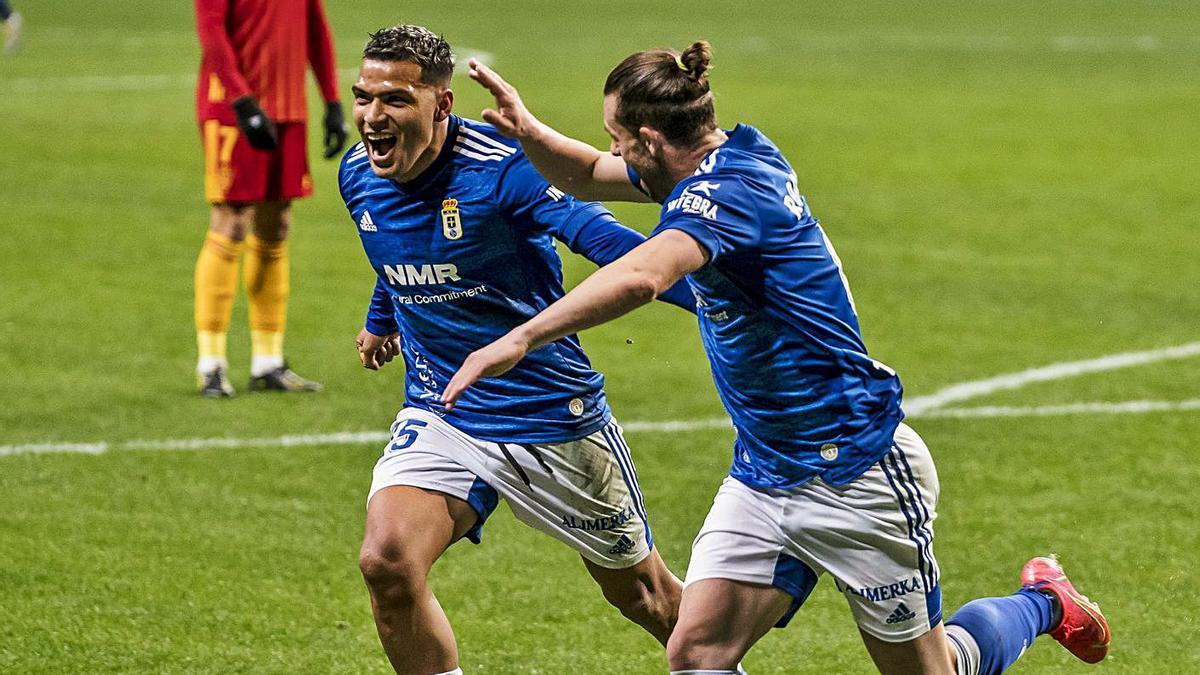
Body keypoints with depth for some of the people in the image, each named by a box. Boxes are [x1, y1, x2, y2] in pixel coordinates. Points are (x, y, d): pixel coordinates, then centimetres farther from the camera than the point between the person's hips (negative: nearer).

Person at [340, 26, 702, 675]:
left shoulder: (502, 168, -22)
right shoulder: (359, 177, -2)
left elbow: (609, 242, -32)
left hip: (554, 418, -4)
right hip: (439, 417, 4)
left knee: (637, 589, 13)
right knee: (386, 564, -22)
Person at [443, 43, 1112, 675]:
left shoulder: (730, 190, -25)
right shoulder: (740, 153, 3)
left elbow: (640, 276, -45)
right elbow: (586, 175, 16)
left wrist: (518, 341, -48)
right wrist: (528, 130, -5)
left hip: (856, 476, -9)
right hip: (762, 478, 9)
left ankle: (1041, 602, 37)